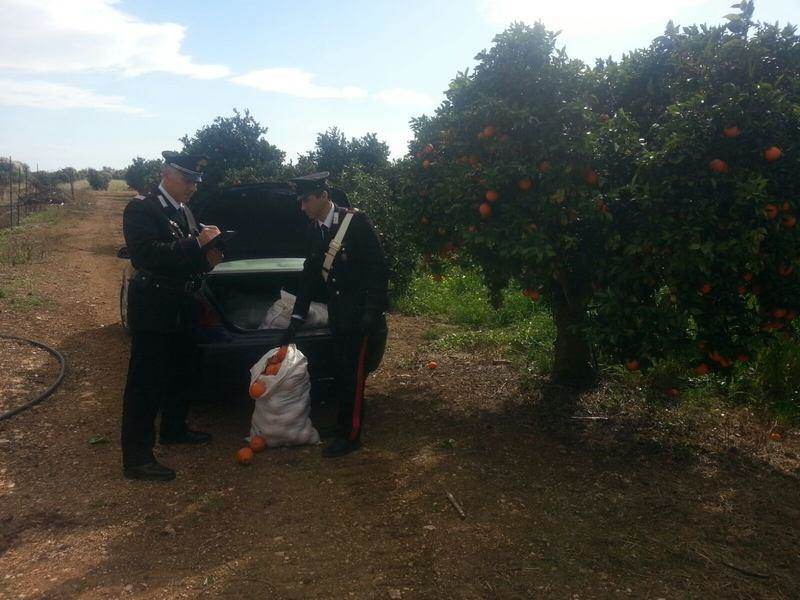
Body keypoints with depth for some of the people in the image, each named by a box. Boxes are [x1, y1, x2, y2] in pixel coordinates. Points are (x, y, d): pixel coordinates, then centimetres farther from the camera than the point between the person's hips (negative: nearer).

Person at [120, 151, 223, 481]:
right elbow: (146, 255, -28)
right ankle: (137, 457, 4)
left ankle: (173, 429, 39)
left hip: (179, 308, 9)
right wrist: (197, 244, -28)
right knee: (145, 383, -3)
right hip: (152, 309, -9)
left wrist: (207, 259, -3)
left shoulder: (184, 212, 12)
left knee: (180, 374, 21)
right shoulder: (142, 209, -13)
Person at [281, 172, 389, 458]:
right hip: (337, 311, 6)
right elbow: (310, 274, 13)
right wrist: (296, 319, 12)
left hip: (359, 311, -6)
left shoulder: (356, 221, -14)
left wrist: (372, 310, -19)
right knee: (342, 369, 13)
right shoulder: (314, 230, 7)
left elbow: (378, 267, -14)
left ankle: (350, 435, 7)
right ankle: (344, 422, 28)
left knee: (352, 372, -3)